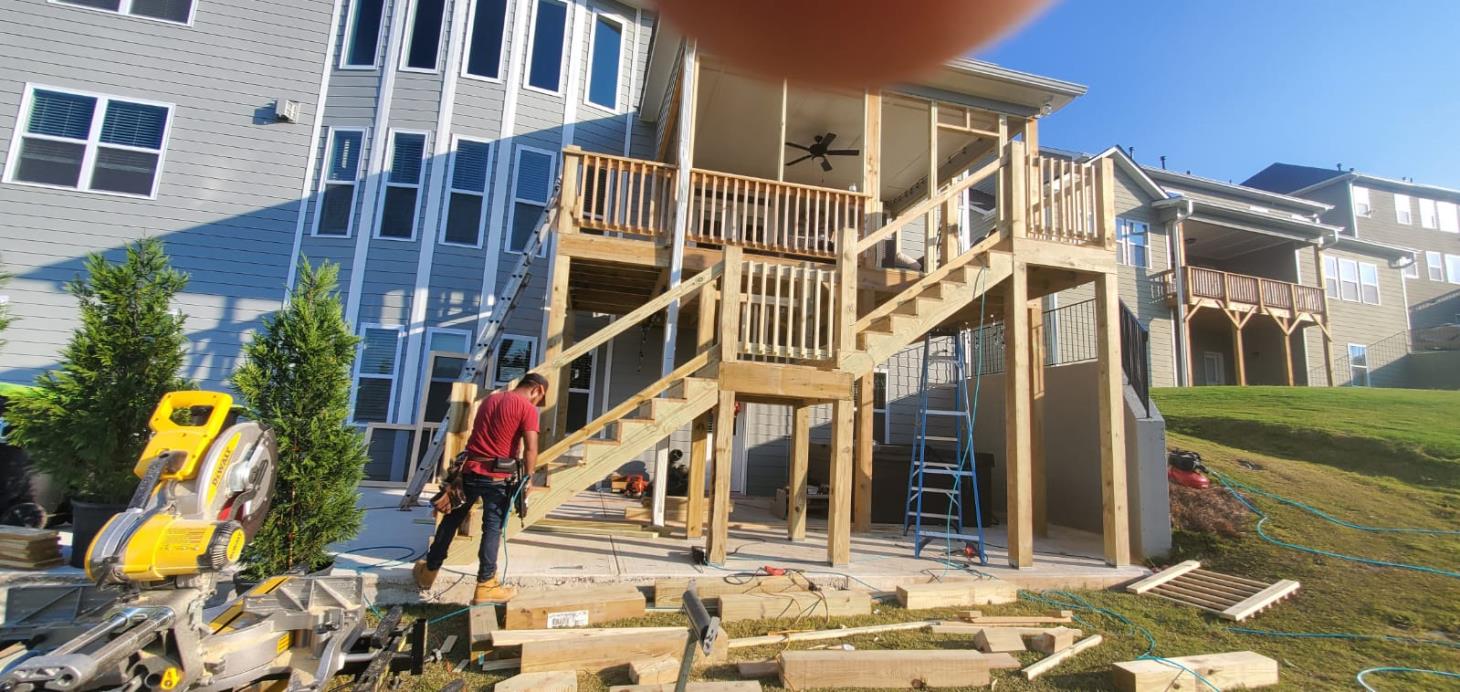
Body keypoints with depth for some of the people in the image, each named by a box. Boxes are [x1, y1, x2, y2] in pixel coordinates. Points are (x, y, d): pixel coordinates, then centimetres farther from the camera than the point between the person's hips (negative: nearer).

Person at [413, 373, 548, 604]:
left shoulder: (490, 399, 14)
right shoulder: (527, 409, -8)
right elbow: (531, 449, -16)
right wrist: (527, 480, -4)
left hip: (470, 470, 6)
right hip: (497, 476, -6)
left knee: (451, 521, 19)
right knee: (492, 529, 3)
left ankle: (428, 571, 32)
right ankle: (485, 586, 6)